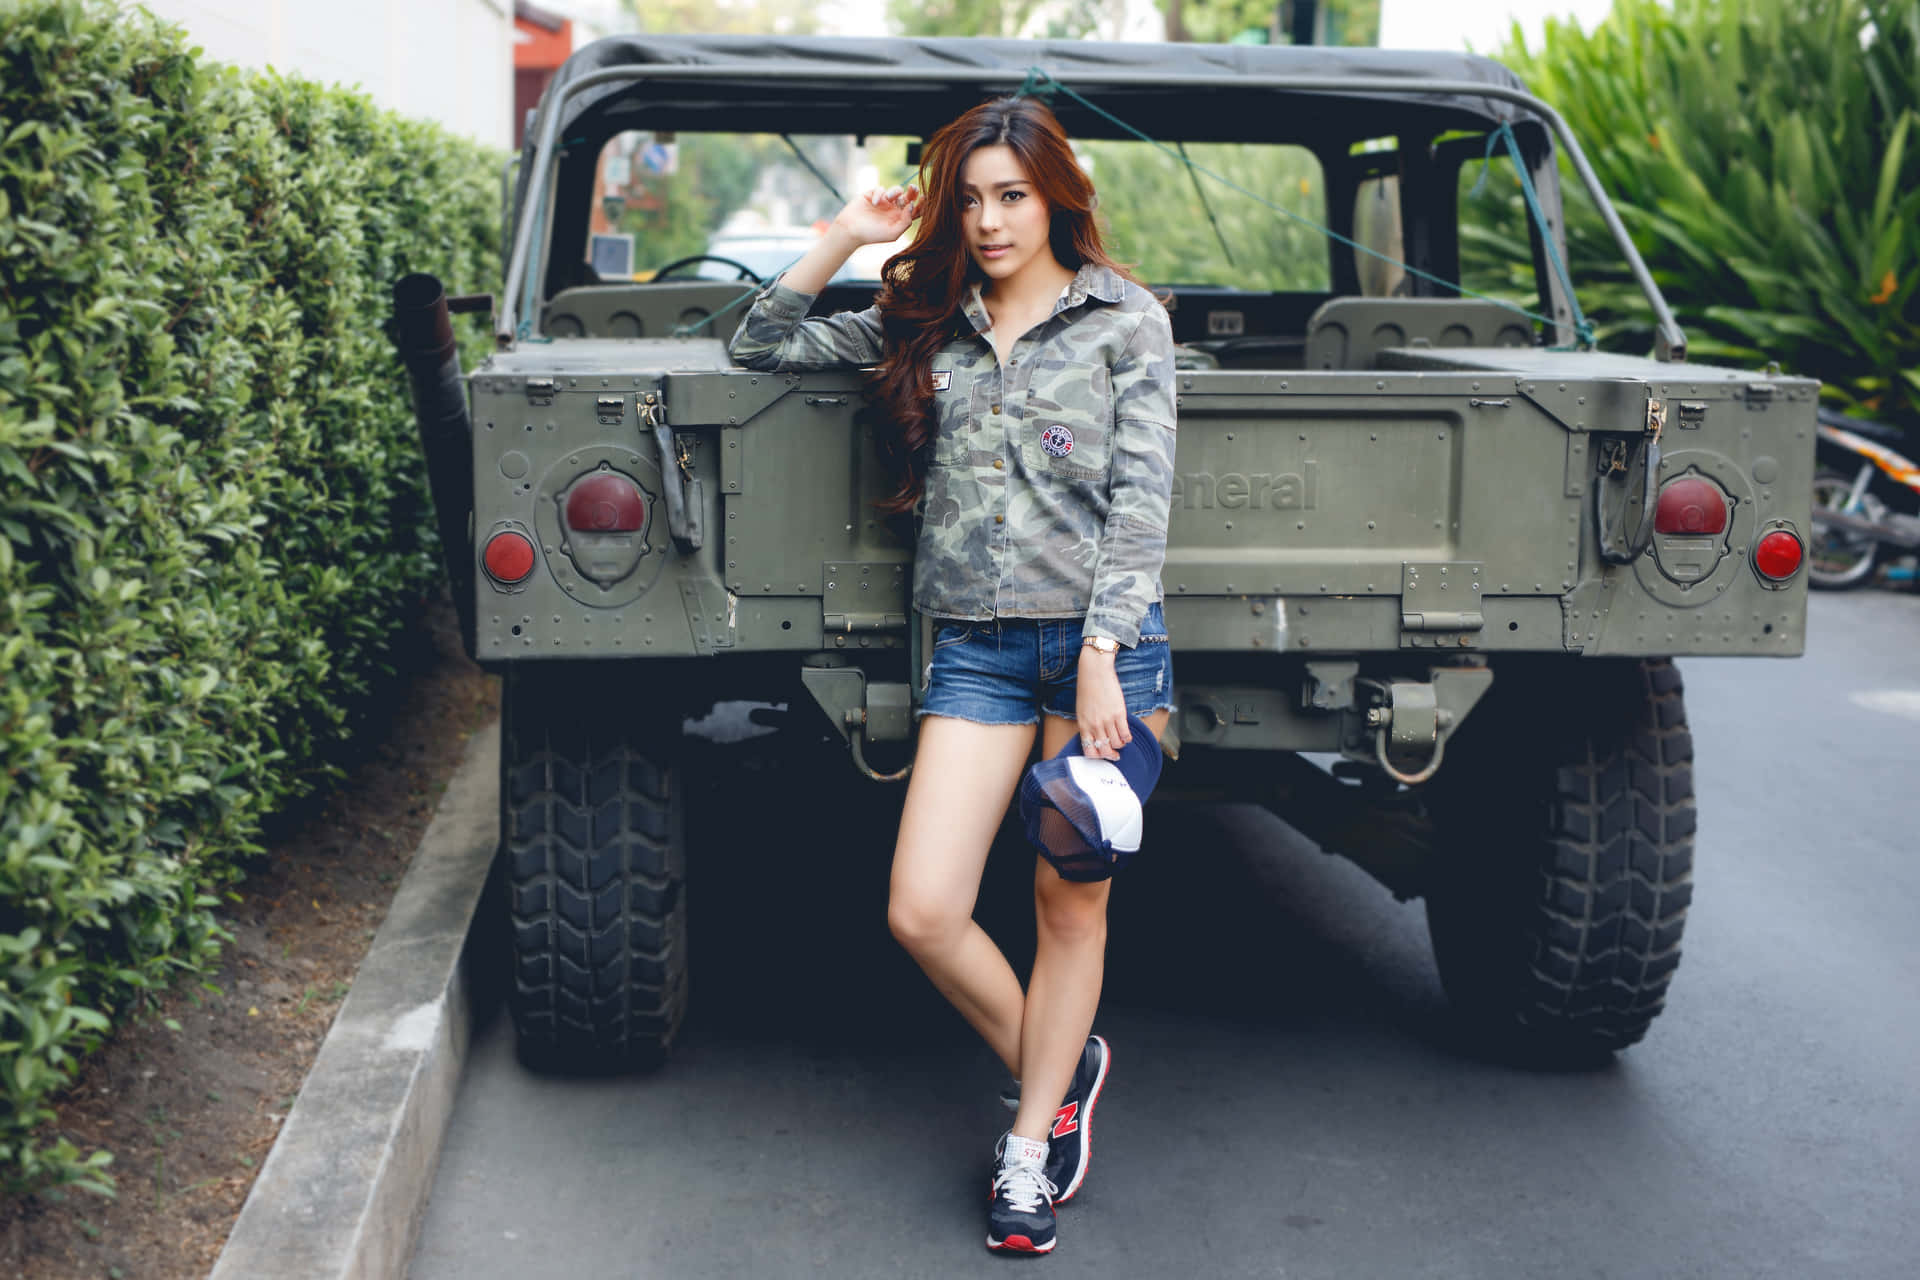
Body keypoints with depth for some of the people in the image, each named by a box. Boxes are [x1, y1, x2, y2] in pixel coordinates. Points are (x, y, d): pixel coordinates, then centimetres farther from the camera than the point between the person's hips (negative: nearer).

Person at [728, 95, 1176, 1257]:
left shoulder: (1128, 321, 2)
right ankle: (1056, 1070, 20)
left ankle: (1033, 1142, 20)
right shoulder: (923, 323, 13)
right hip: (974, 649, 3)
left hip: (1107, 642, -3)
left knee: (1071, 903, 5)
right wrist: (846, 241, 7)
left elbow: (1141, 500, -5)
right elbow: (760, 347, 18)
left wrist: (1102, 658, -13)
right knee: (923, 910, -6)